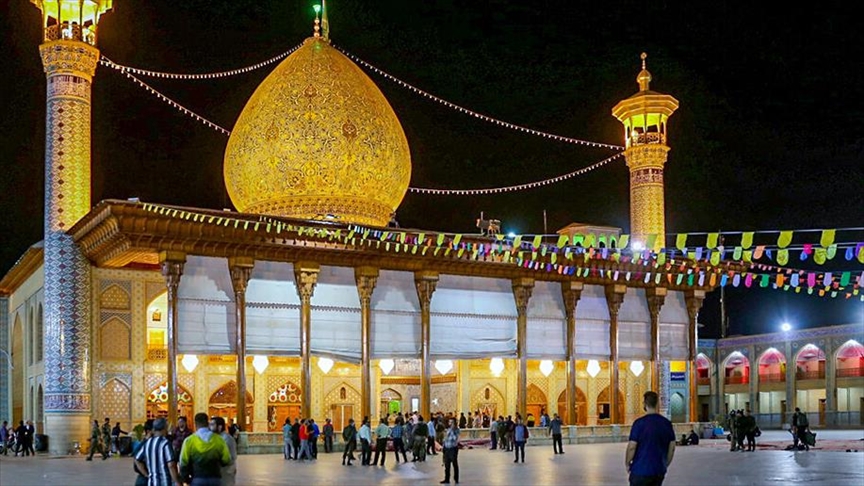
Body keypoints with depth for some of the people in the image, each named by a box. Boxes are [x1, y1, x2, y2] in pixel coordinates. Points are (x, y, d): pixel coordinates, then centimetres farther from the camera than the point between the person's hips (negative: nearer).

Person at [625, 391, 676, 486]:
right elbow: (672, 447, 7)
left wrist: (627, 463, 1)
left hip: (641, 470, -5)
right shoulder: (667, 423, 3)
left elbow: (632, 447, -13)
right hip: (659, 471, 5)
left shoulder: (639, 423, -13)